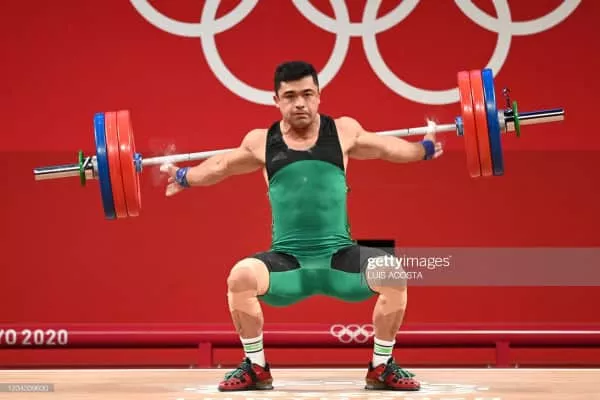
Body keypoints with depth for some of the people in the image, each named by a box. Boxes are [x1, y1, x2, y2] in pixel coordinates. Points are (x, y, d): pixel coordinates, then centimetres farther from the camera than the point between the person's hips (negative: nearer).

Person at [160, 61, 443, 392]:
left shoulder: (343, 131, 6)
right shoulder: (261, 142, 5)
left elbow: (387, 148, 19)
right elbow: (221, 166, 21)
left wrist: (425, 148, 12)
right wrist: (183, 177, 21)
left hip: (339, 257, 0)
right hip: (287, 263, 0)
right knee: (241, 277, -31)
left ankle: (381, 368, -3)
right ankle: (256, 368, -7)